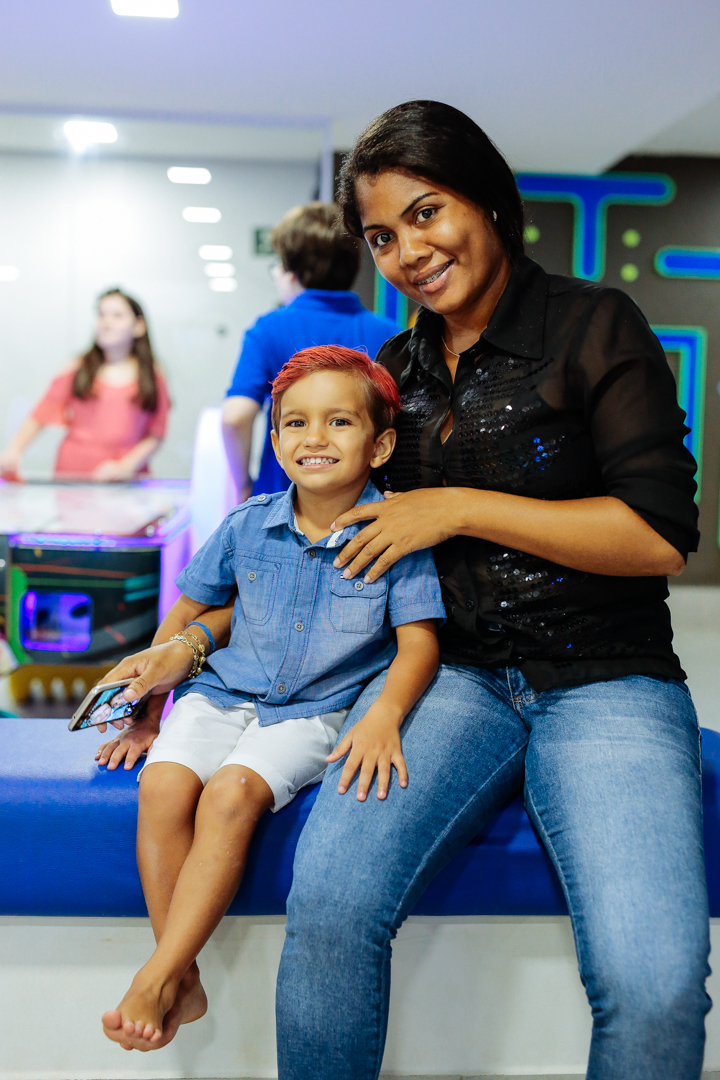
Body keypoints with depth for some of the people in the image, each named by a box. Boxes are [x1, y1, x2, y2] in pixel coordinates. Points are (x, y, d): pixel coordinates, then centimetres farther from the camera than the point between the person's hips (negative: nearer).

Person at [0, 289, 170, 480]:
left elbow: (156, 435, 4)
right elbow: (39, 417, 7)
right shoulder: (78, 371, 10)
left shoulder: (152, 378, 9)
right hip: (71, 476, 0)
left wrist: (126, 466, -10)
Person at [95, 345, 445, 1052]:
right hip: (224, 694, 4)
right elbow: (189, 612, 15)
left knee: (233, 794, -30)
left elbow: (419, 640, -10)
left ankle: (156, 978, -20)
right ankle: (183, 986, -13)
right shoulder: (246, 526, 3)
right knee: (163, 784, -24)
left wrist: (384, 716, -28)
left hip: (317, 712, -3)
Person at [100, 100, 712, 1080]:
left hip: (605, 683, -3)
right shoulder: (396, 370, 15)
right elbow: (333, 546, 22)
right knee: (328, 902, -26)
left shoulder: (595, 327, 0)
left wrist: (461, 507, -10)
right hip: (453, 673, 3)